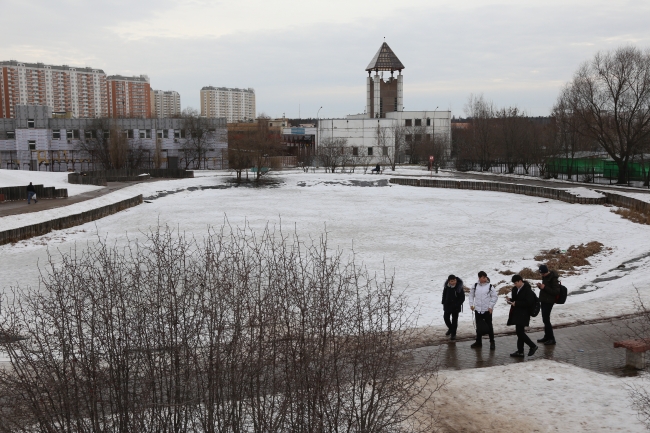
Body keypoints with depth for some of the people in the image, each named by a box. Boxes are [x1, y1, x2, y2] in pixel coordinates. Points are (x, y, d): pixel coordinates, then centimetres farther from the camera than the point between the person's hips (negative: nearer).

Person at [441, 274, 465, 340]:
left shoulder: (459, 288, -17)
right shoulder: (446, 287, -5)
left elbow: (462, 298, -11)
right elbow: (444, 295, 11)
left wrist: (457, 304, -17)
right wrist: (443, 303, 7)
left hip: (455, 307, -4)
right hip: (447, 306, 4)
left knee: (454, 320, 2)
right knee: (446, 318, 12)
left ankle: (453, 334, 14)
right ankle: (450, 328, 39)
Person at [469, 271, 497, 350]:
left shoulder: (490, 286, -7)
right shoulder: (475, 286, 3)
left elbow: (494, 297, -4)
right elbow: (471, 295, 13)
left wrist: (491, 306, -9)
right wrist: (471, 304, 6)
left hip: (487, 310, -3)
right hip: (477, 310, 4)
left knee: (489, 326, 2)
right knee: (478, 326, 11)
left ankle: (492, 342, 13)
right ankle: (478, 342, 22)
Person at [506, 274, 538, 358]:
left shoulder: (527, 290, -14)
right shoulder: (515, 289, 11)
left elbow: (528, 303, -19)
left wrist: (516, 303, -20)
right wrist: (510, 299, 0)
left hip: (523, 314, -9)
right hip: (516, 313, 9)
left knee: (520, 332, -12)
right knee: (520, 332, 11)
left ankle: (533, 346, 6)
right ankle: (520, 351, 16)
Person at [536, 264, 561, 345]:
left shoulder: (553, 278, -18)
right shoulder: (545, 277, 10)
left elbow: (556, 292, -20)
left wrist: (544, 287, -24)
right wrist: (540, 286, 0)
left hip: (549, 301, -9)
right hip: (543, 300, 9)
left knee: (546, 319, -7)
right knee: (545, 319, 14)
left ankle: (551, 339, 1)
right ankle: (547, 337, 24)